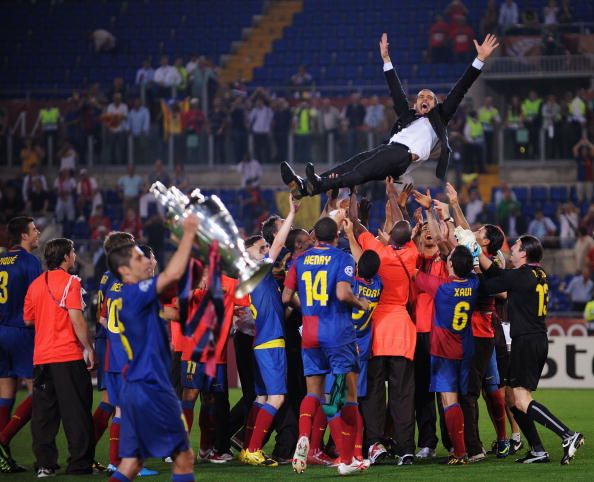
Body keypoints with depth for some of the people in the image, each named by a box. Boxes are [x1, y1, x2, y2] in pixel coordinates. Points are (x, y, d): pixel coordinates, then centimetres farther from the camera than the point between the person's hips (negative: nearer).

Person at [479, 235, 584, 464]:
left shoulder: (519, 276, -13)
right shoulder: (539, 274, 14)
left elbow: (487, 286, -6)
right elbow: (498, 273, 17)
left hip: (526, 340, -9)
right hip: (539, 340, 9)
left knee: (521, 400, -12)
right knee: (513, 397, 13)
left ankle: (568, 435, -22)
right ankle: (537, 450, 9)